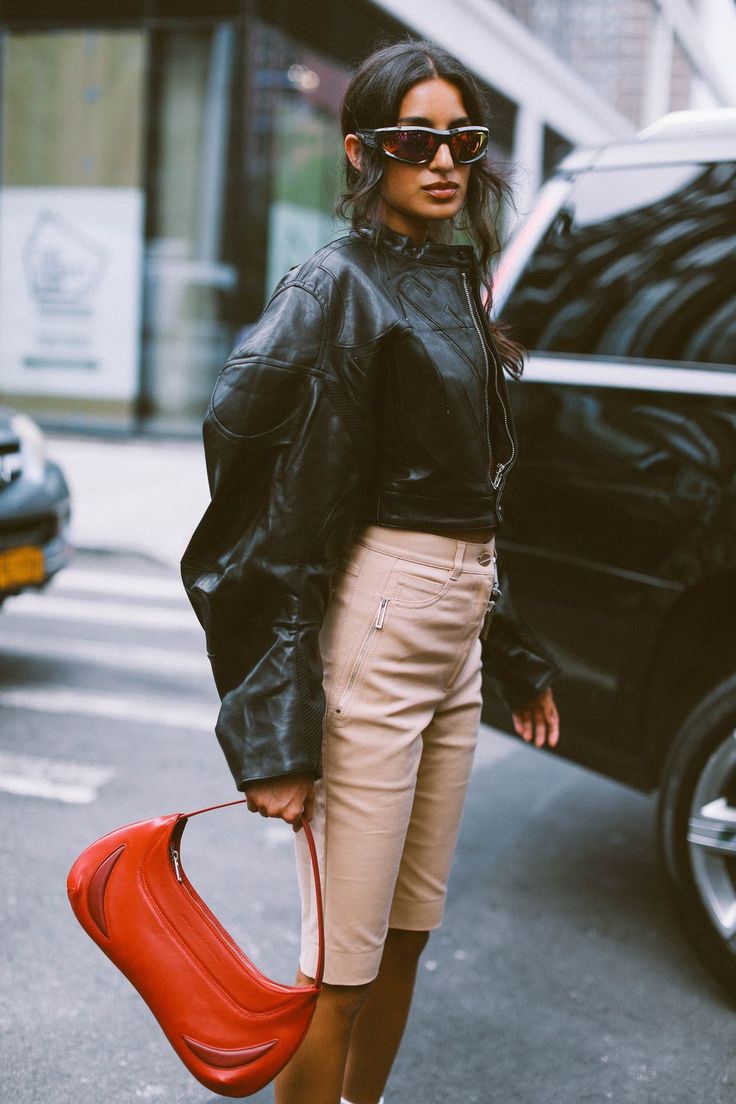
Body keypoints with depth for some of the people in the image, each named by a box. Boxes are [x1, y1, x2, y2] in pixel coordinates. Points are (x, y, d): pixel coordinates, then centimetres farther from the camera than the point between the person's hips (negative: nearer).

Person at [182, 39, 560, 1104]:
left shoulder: (459, 283, 14)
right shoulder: (340, 287, -10)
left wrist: (520, 659, 21)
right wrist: (275, 731, -19)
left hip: (457, 633, 8)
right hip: (375, 626, -8)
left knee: (409, 931, 18)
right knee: (345, 961, -2)